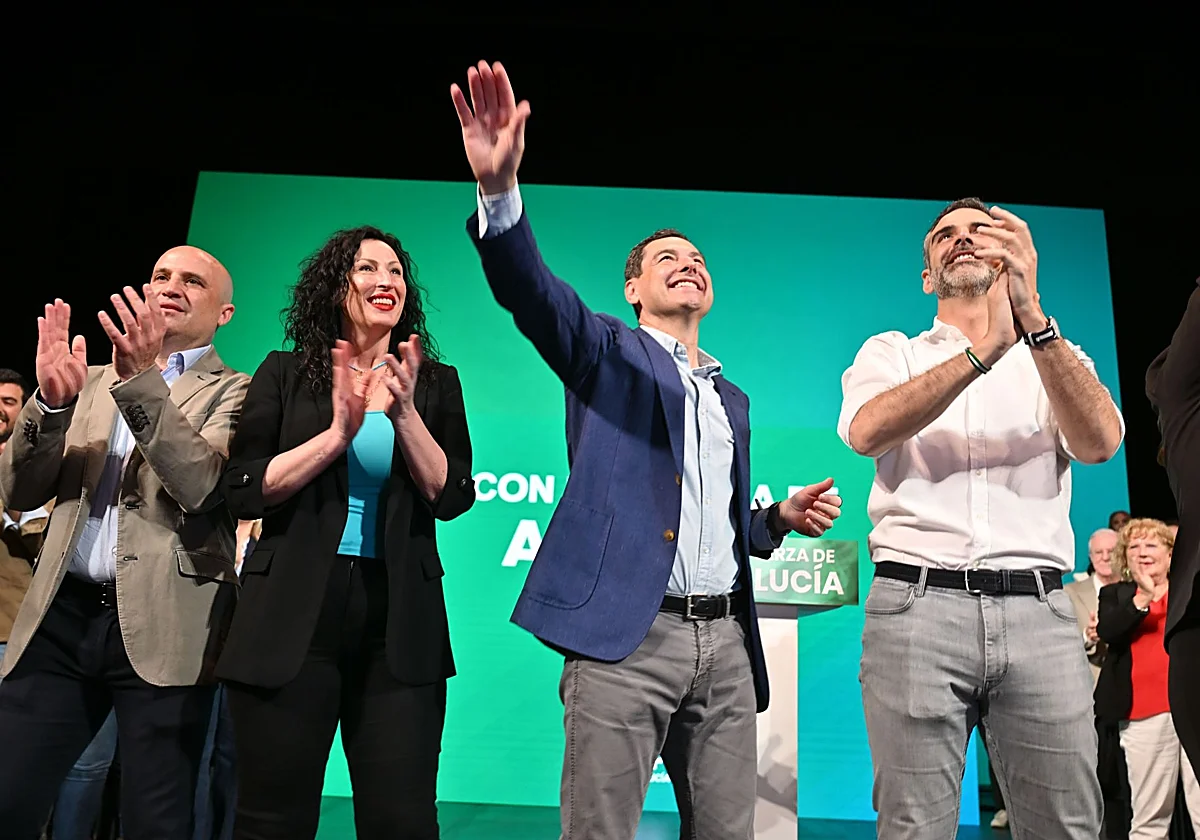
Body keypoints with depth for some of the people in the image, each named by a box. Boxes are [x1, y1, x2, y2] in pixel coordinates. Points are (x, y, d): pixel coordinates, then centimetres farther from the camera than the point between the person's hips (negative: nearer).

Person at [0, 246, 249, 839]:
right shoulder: (96, 379, 17)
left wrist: (143, 379, -24)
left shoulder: (233, 392, 3)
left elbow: (203, 485, -15)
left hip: (162, 628, -4)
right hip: (63, 616, 4)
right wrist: (52, 399, -9)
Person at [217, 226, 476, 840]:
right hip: (293, 612, 0)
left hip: (399, 619, 1)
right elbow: (242, 491, -2)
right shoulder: (286, 374, 6)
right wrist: (338, 433, -14)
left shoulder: (436, 383, 9)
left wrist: (404, 414, -13)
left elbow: (451, 498, 0)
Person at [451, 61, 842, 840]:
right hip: (626, 634, -5)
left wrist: (785, 518, 8)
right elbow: (533, 293, -13)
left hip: (726, 641, 6)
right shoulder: (607, 350, 8)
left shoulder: (732, 398, 24)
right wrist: (499, 189, -30)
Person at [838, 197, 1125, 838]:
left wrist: (1033, 318, -17)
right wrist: (986, 349, -17)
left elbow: (1099, 442, -5)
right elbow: (866, 432, -10)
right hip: (917, 604, -1)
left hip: (1039, 610, 2)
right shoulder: (890, 352, 13)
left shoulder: (1057, 358, 17)